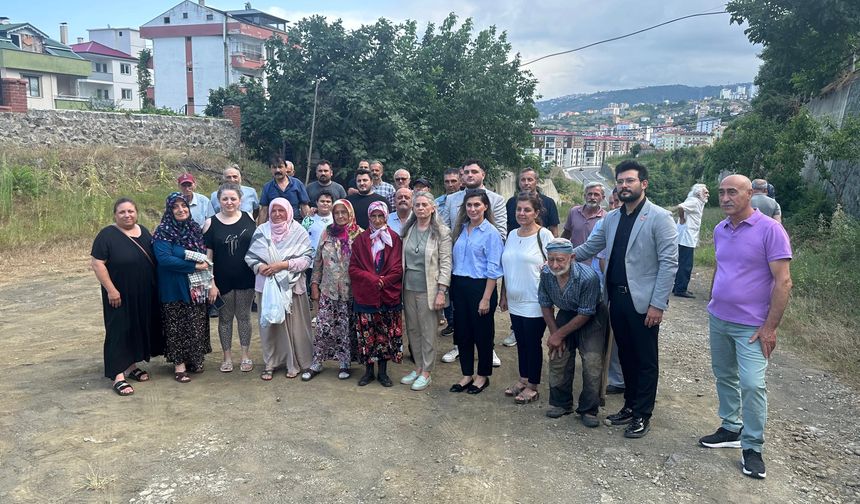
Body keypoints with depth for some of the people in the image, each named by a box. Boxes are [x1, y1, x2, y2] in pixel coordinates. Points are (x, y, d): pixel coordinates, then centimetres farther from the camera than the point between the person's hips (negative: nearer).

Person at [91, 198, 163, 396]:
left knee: (139, 329, 13)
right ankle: (118, 376, 0)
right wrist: (111, 290, -19)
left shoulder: (144, 232, 8)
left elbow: (154, 259, 17)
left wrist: (156, 286, 12)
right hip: (120, 295, -6)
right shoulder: (107, 235, -11)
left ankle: (131, 365, 28)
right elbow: (97, 263, -14)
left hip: (144, 295, 6)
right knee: (119, 332, -3)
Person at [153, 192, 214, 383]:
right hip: (175, 289, -5)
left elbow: (205, 258, 11)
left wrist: (211, 283, 3)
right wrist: (194, 266, -17)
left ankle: (194, 360, 26)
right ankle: (179, 364, 15)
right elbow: (164, 259, -21)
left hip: (197, 288, 5)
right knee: (177, 327, 4)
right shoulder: (163, 232, -9)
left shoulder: (195, 229, 8)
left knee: (197, 326, 11)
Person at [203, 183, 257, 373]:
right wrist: (210, 283, -9)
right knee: (225, 317, 11)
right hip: (222, 279, 0)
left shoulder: (248, 218, -1)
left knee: (244, 316, 11)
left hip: (245, 278, 1)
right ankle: (227, 356, 24)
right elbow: (208, 256, -4)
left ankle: (246, 355, 23)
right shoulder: (211, 224, -5)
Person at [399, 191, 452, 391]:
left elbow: (445, 263, -8)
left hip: (428, 290, -5)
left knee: (428, 332, 2)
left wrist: (441, 291, -13)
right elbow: (402, 259, 13)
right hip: (409, 287, 5)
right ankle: (418, 368, 26)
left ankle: (426, 373, 14)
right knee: (412, 330, 12)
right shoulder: (408, 230, 8)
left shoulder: (441, 232, -6)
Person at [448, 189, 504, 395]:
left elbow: (493, 269, -12)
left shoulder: (490, 232, -9)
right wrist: (452, 288, 6)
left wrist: (486, 298, -15)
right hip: (459, 285, 6)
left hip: (480, 286, -6)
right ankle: (467, 375, 25)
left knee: (482, 333, 6)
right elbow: (454, 259, 13)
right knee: (462, 331, 11)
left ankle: (483, 376, 22)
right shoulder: (460, 229, 8)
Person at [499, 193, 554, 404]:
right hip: (515, 301, 6)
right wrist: (503, 295, 14)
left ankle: (533, 386, 18)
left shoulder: (544, 235, -10)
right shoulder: (512, 235, 8)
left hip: (535, 303, -6)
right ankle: (523, 380, 30)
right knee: (521, 342, 16)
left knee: (533, 343, 5)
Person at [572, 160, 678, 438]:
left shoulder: (659, 217, -10)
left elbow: (669, 263, -13)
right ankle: (630, 405, 31)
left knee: (645, 360, 7)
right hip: (617, 297, 6)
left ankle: (642, 415, 19)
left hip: (643, 301, -6)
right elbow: (590, 246, 17)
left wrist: (658, 304, -17)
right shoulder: (612, 218, 10)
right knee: (626, 356, 17)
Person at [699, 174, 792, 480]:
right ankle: (732, 429, 30)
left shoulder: (770, 230, -14)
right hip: (718, 320, 6)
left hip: (751, 325, -6)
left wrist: (770, 327, -17)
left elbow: (783, 282, -15)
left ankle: (752, 447, 8)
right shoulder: (720, 230, 6)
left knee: (752, 384, -7)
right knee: (724, 377, 15)